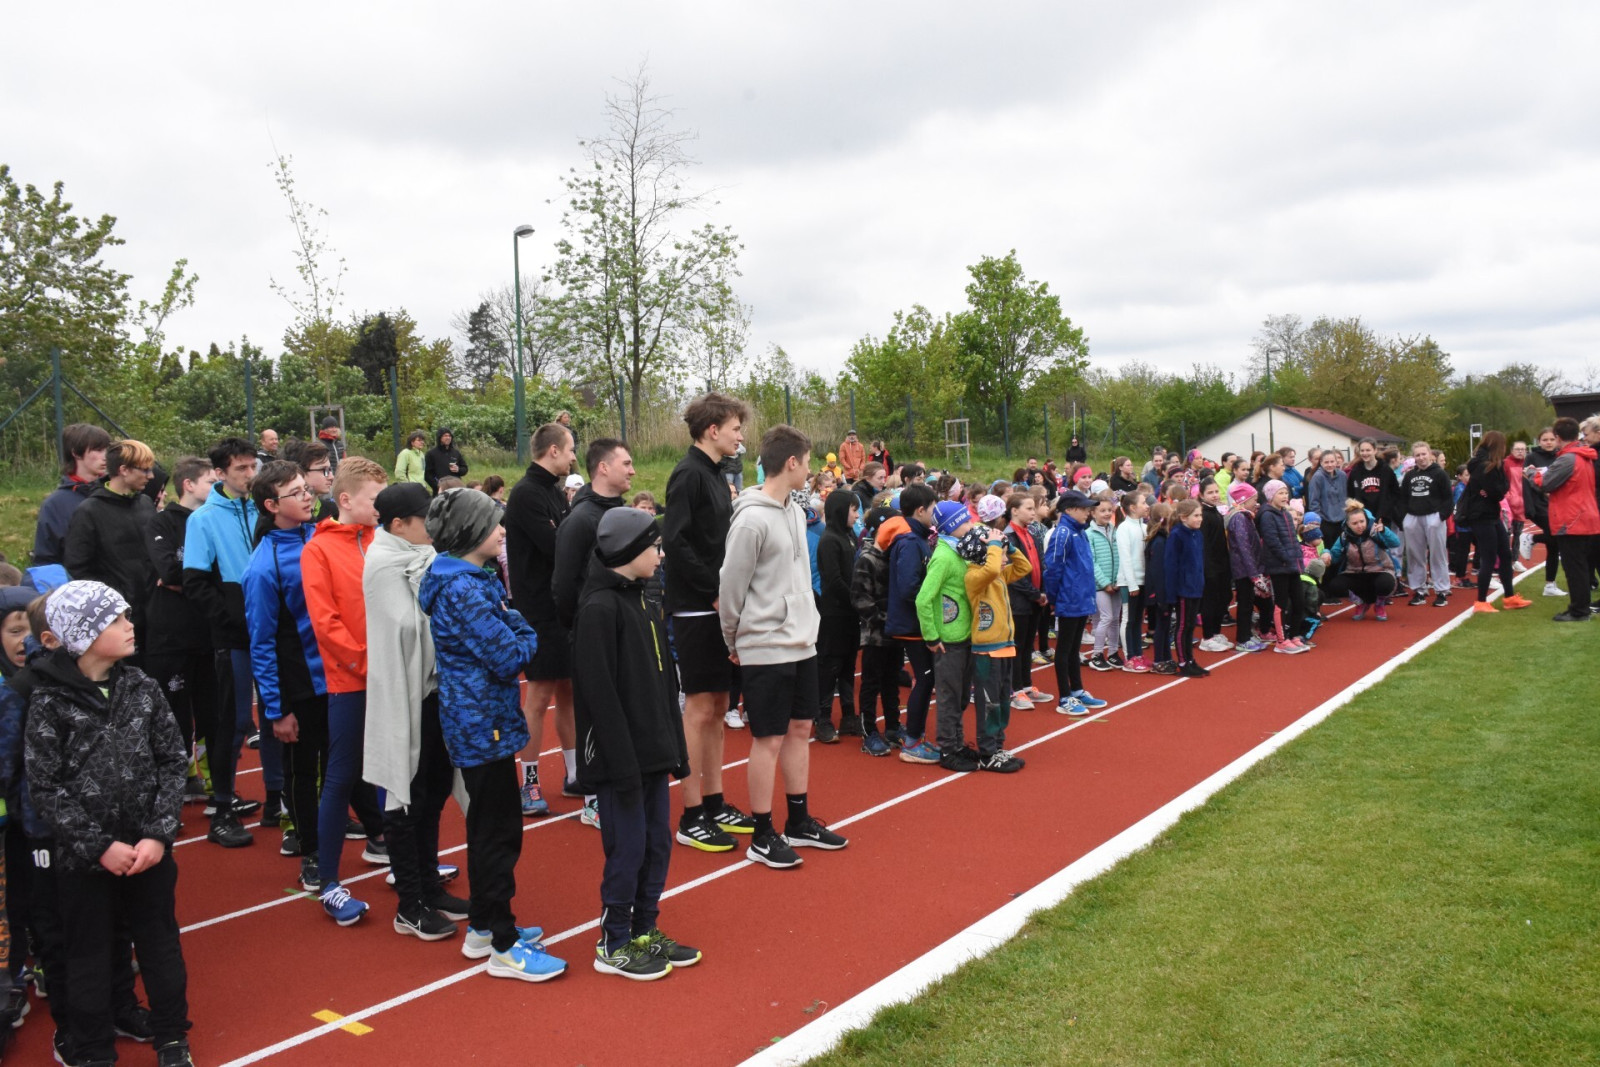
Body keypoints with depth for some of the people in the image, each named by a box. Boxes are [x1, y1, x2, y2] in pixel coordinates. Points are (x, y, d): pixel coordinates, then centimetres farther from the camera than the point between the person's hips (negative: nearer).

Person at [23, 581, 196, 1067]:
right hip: (83, 857, -2)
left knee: (160, 945, 14)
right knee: (91, 956, 12)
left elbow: (173, 762, 0)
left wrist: (158, 834, -9)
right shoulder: (50, 701, -10)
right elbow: (45, 788, -10)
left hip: (148, 847, 3)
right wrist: (99, 846, -14)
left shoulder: (142, 688, -2)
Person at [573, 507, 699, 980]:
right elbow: (598, 691, -19)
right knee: (628, 847, 1)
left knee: (658, 842, 14)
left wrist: (675, 746, 15)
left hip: (653, 752, 9)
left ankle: (645, 931, 29)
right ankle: (614, 944, 16)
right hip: (619, 757, -9)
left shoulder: (646, 603, 13)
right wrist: (622, 760, -20)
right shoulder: (599, 607, -15)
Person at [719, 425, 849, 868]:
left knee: (800, 729, 15)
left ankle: (799, 822, 28)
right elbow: (730, 589, -13)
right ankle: (762, 836, 11)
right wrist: (734, 643, -2)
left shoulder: (794, 511, 9)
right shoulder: (752, 520, -18)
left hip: (802, 643, 9)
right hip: (766, 648, -8)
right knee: (769, 739, -1)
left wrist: (807, 623, 15)